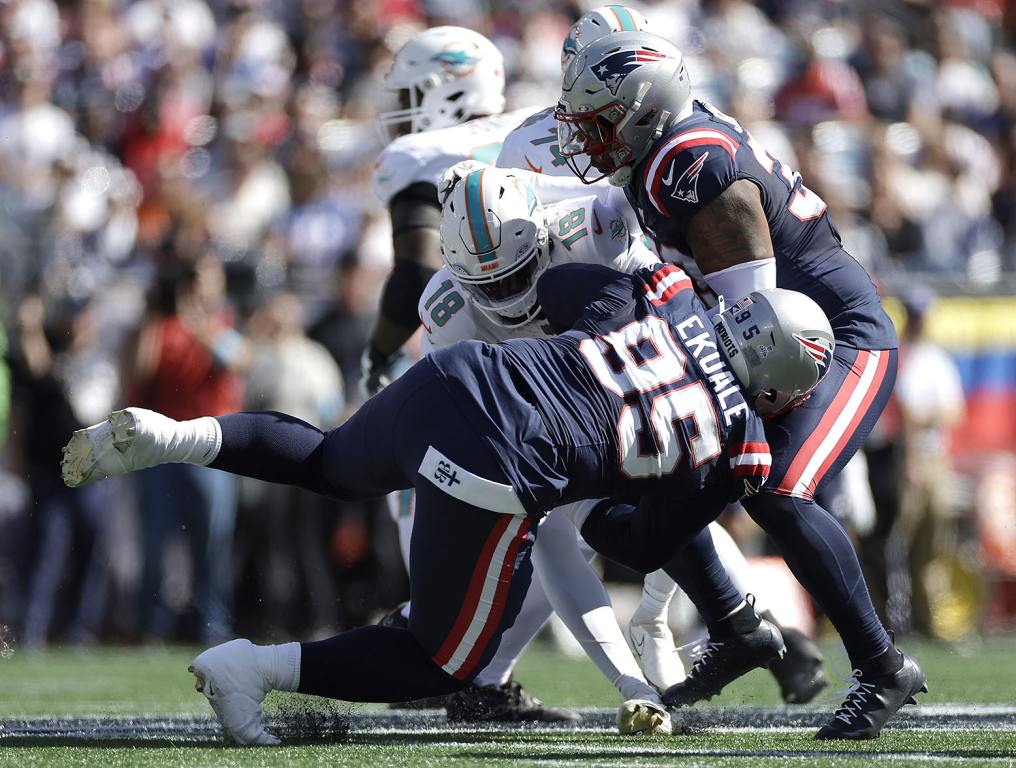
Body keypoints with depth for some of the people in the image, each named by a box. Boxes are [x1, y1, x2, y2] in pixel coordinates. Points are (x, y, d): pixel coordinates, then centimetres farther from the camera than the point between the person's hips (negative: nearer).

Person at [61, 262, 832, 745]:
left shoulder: (674, 298, 12)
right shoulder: (739, 452, 3)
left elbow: (555, 286, 23)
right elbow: (649, 547, 12)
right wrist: (592, 515, 31)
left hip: (448, 375, 6)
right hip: (495, 472, -6)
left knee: (331, 462, 38)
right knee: (444, 665, 15)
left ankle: (169, 437, 14)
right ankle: (254, 669, -1)